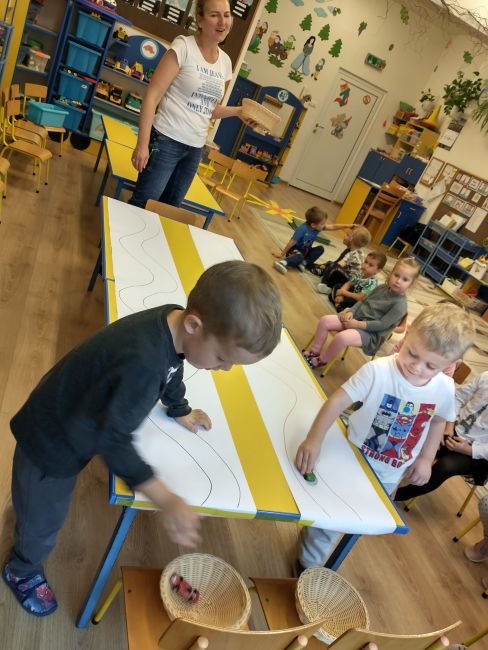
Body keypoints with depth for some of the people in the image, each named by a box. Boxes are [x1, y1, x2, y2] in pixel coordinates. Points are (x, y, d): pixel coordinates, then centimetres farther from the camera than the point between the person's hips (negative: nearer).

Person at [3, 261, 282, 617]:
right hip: (50, 445, -6)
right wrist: (167, 500, -30)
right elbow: (111, 437, -32)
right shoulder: (143, 364, -45)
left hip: (75, 425, 7)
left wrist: (181, 411, 21)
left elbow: (171, 371, 4)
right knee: (44, 520, 22)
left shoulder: (176, 322, -18)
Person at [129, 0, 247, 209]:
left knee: (169, 207, 16)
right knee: (142, 205, -5)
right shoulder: (184, 46, -9)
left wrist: (239, 111, 5)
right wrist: (142, 143, -19)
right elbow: (152, 95, -12)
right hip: (167, 140, -6)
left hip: (195, 148, 6)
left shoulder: (225, 62, 10)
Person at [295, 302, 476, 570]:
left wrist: (425, 458, 3)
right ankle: (308, 568, 37)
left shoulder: (445, 389, -16)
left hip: (389, 475, 5)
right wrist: (314, 439, -46)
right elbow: (338, 400, -35)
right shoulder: (378, 370, -31)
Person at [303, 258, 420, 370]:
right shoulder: (382, 288, 6)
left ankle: (322, 360, -7)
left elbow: (382, 325, -20)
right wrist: (351, 312, -5)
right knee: (324, 320, -7)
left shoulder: (400, 305, -17)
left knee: (342, 337, -33)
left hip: (371, 333, -8)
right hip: (356, 318, 8)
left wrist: (358, 324, -21)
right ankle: (314, 351, 8)